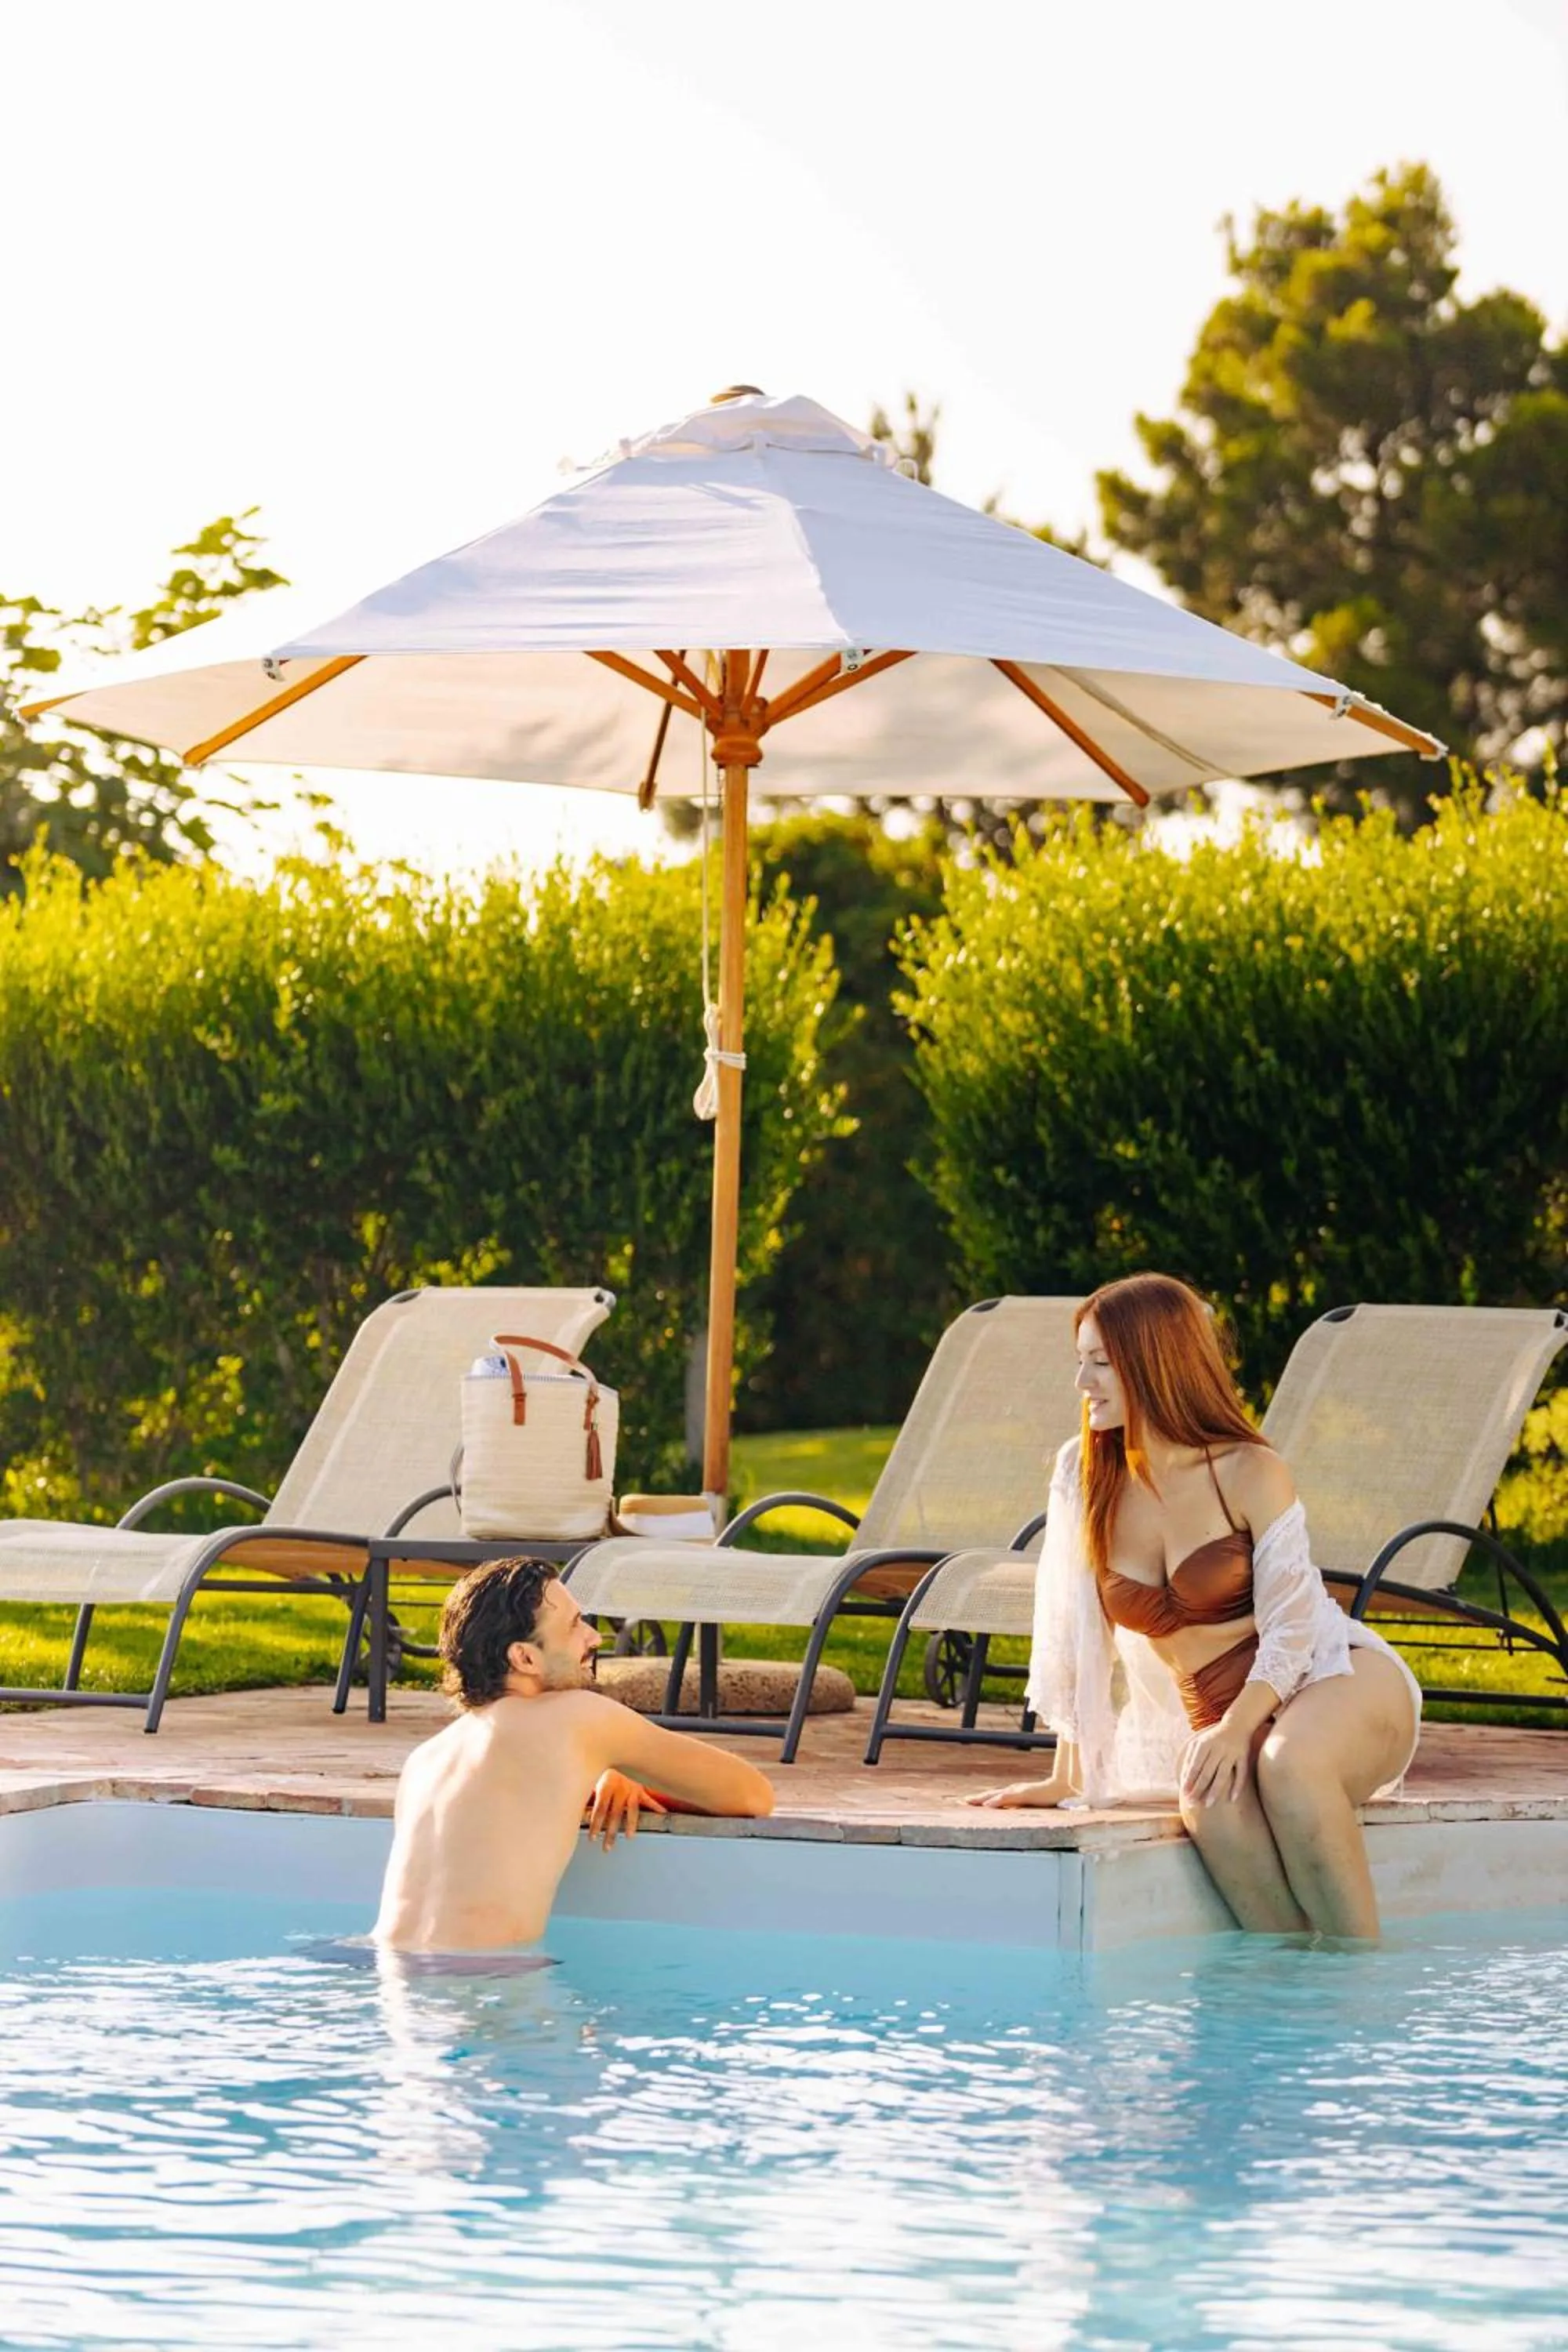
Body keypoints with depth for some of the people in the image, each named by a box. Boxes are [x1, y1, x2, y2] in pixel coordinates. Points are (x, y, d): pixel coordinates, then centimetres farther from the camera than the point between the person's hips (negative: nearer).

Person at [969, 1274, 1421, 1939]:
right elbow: (1073, 1629, 6)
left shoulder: (1249, 1474, -10)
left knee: (1287, 1764, -38)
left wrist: (1235, 1731, -30)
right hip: (1221, 1721, 3)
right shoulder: (1082, 1475, 1)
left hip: (1339, 1680, -3)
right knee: (1210, 1799, -33)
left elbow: (1289, 1630, -13)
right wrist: (1067, 1777, 6)